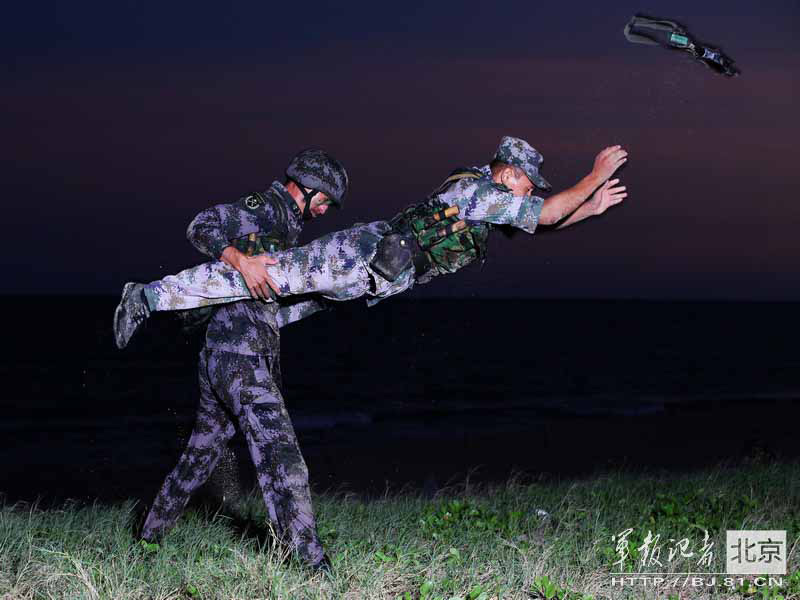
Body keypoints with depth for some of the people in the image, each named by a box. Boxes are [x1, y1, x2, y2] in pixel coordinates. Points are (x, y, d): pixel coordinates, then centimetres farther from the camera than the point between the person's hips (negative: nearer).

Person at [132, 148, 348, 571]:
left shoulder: (285, 226, 24)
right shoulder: (264, 208, -6)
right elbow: (202, 227, -21)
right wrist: (241, 261, -34)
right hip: (240, 357, -11)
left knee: (200, 456, 19)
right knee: (281, 456, -14)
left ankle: (148, 540, 31)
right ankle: (310, 563, -18)